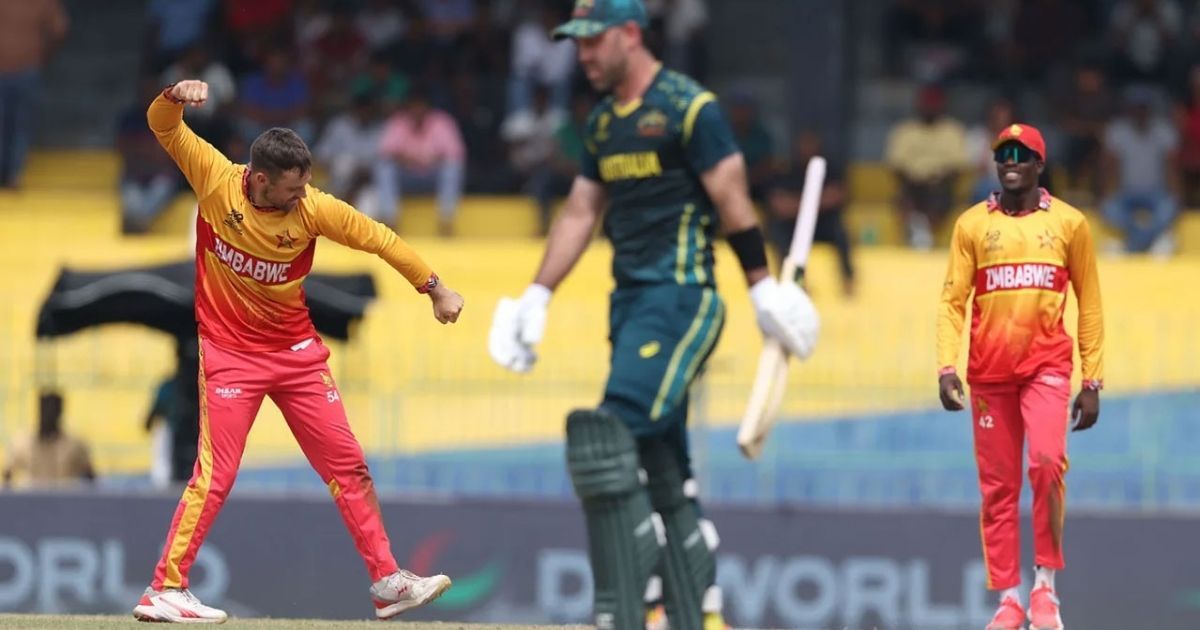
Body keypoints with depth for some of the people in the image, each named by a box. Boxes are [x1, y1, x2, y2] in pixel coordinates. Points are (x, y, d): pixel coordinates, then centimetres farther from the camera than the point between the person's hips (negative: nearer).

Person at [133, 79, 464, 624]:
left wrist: (435, 290, -6)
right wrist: (176, 97, -36)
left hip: (297, 351, 3)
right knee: (214, 476, -10)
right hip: (230, 353, -3)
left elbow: (379, 239, -5)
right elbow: (164, 127, -14)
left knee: (347, 466, 5)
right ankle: (163, 592, -5)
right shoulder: (216, 181, -15)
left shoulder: (313, 208, -13)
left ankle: (386, 583, 13)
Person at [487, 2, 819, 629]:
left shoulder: (690, 107, -8)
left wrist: (764, 289, -13)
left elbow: (732, 200, -10)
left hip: (680, 296, -9)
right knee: (660, 470, 7)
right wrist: (537, 296, 17)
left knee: (609, 439, -19)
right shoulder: (604, 122, 16)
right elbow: (580, 213, 21)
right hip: (630, 299, 9)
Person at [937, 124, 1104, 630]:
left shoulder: (1069, 223, 6)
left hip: (1047, 365, -2)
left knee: (1047, 461, -22)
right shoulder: (972, 225, 8)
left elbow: (1089, 305, 9)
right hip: (989, 372, 2)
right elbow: (952, 300, 4)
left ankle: (1046, 584, -9)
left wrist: (1092, 382, 5)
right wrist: (946, 367, -9)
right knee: (998, 487, 2)